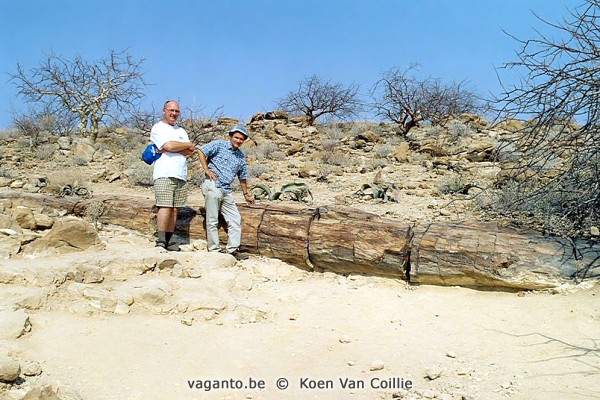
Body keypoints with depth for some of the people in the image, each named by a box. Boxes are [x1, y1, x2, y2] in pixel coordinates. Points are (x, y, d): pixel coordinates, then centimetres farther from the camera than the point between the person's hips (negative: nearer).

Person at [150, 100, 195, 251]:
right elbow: (170, 145, -13)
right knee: (165, 207, -14)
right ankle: (161, 241, -11)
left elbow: (190, 152, 8)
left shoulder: (181, 131, 24)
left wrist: (167, 149, -6)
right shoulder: (158, 128, 4)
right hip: (164, 174, -6)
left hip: (181, 176, 6)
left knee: (174, 209, 3)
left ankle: (168, 241, 5)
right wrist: (188, 145, 3)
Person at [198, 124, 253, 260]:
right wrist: (207, 170, -13)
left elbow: (242, 177, 24)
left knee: (235, 219, 3)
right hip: (213, 186, -6)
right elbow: (201, 151, -8)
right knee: (212, 221, -1)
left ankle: (233, 249, 11)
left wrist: (246, 194, 27)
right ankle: (214, 250, 6)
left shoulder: (241, 157, 15)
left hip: (227, 190, 6)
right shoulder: (219, 145, -2)